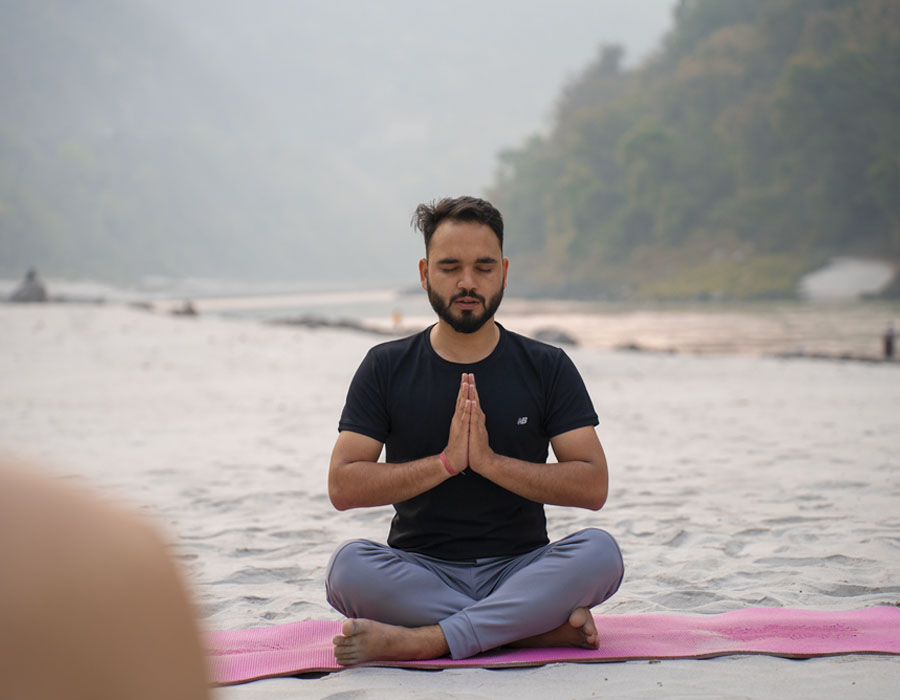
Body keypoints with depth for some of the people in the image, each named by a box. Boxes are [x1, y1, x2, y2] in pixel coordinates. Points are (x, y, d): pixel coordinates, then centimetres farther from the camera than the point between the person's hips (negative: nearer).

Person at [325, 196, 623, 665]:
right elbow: (342, 486, -4)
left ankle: (421, 641, -33)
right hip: (420, 572, 0)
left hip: (520, 569, 0)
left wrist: (490, 461, -14)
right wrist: (447, 461, -14)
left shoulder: (547, 368, 6)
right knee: (348, 565, -32)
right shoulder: (387, 368, 6)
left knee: (599, 551, -30)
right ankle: (544, 627, -28)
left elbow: (592, 487, -3)